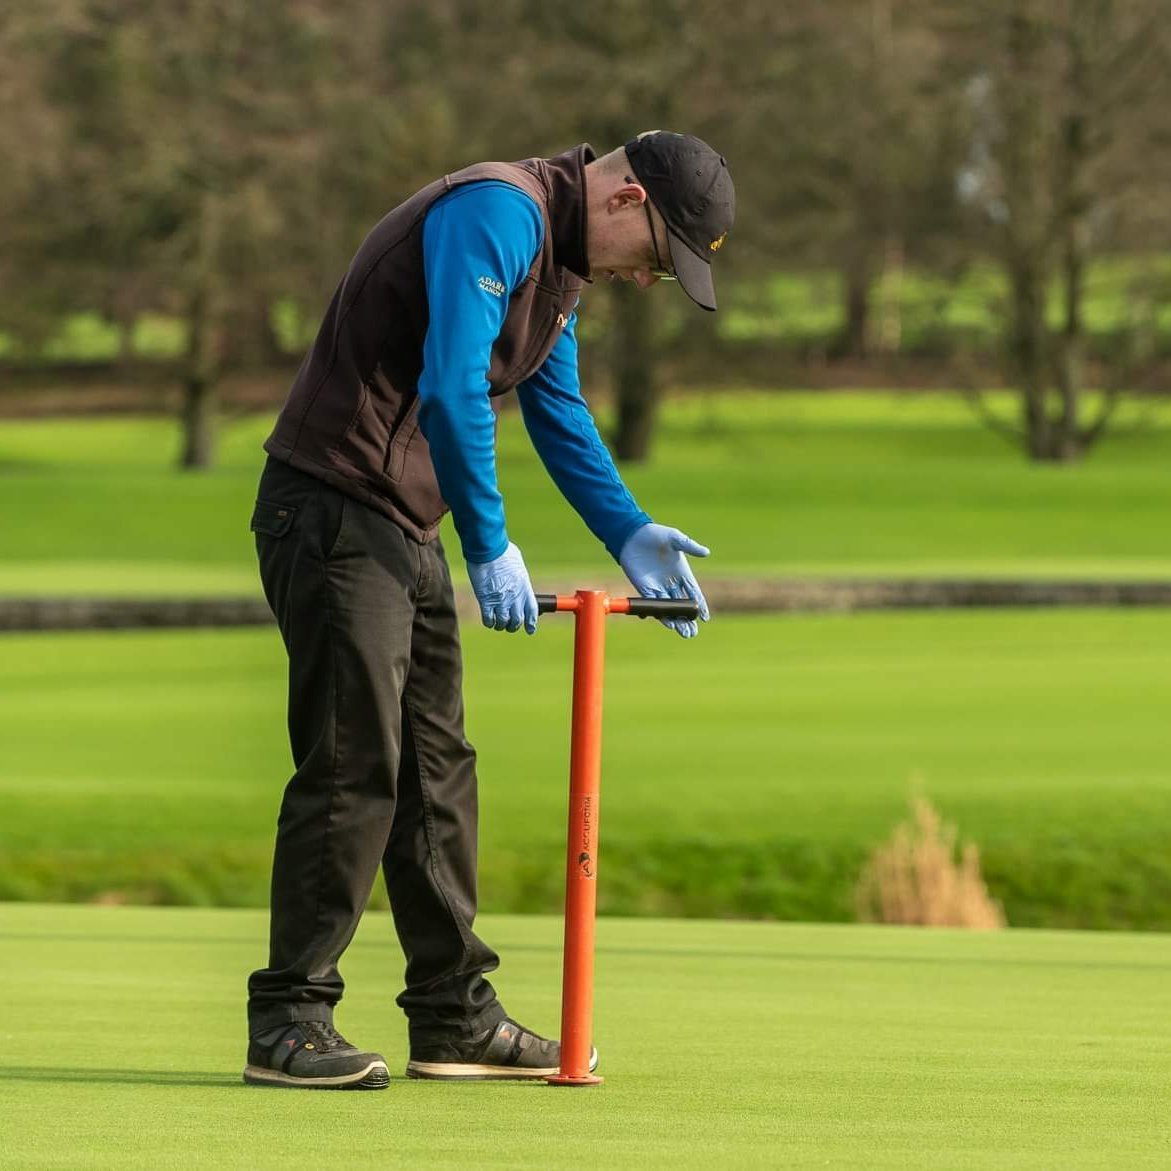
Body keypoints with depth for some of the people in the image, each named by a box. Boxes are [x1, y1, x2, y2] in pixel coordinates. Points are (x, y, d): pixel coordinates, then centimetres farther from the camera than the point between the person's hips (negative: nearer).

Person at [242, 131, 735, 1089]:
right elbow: (451, 389, -27)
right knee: (353, 763, -11)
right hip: (334, 512, -10)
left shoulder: (560, 257, 15)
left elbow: (560, 411, 25)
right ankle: (289, 1022, -8)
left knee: (437, 765, 11)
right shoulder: (498, 214, -18)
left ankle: (454, 1015, 17)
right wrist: (491, 548, -22)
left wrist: (629, 532, 14)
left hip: (407, 527, 10)